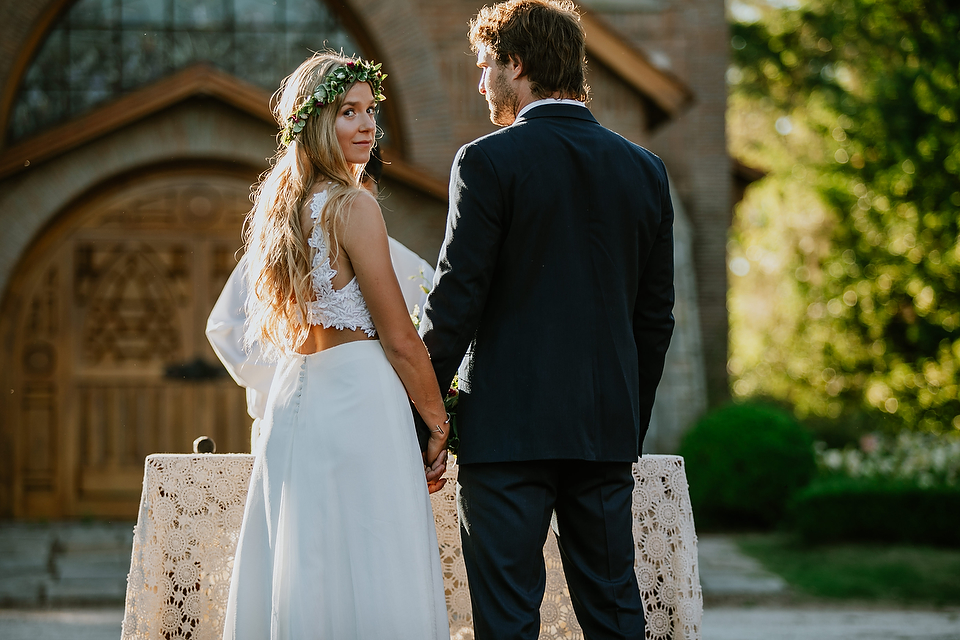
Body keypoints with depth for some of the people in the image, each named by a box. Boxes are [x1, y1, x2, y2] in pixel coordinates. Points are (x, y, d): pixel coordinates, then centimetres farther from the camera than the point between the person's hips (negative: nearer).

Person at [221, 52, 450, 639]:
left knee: (304, 567, 9)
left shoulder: (281, 206, 13)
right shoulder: (353, 206, -11)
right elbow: (399, 338, -10)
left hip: (295, 394, 8)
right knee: (369, 576, -7)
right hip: (357, 398, -8)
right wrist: (438, 420, 1)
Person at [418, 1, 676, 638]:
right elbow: (656, 315, 12)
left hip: (508, 425, -5)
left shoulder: (488, 162, -8)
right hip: (609, 426, 5)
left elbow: (455, 301, -10)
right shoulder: (644, 169, 9)